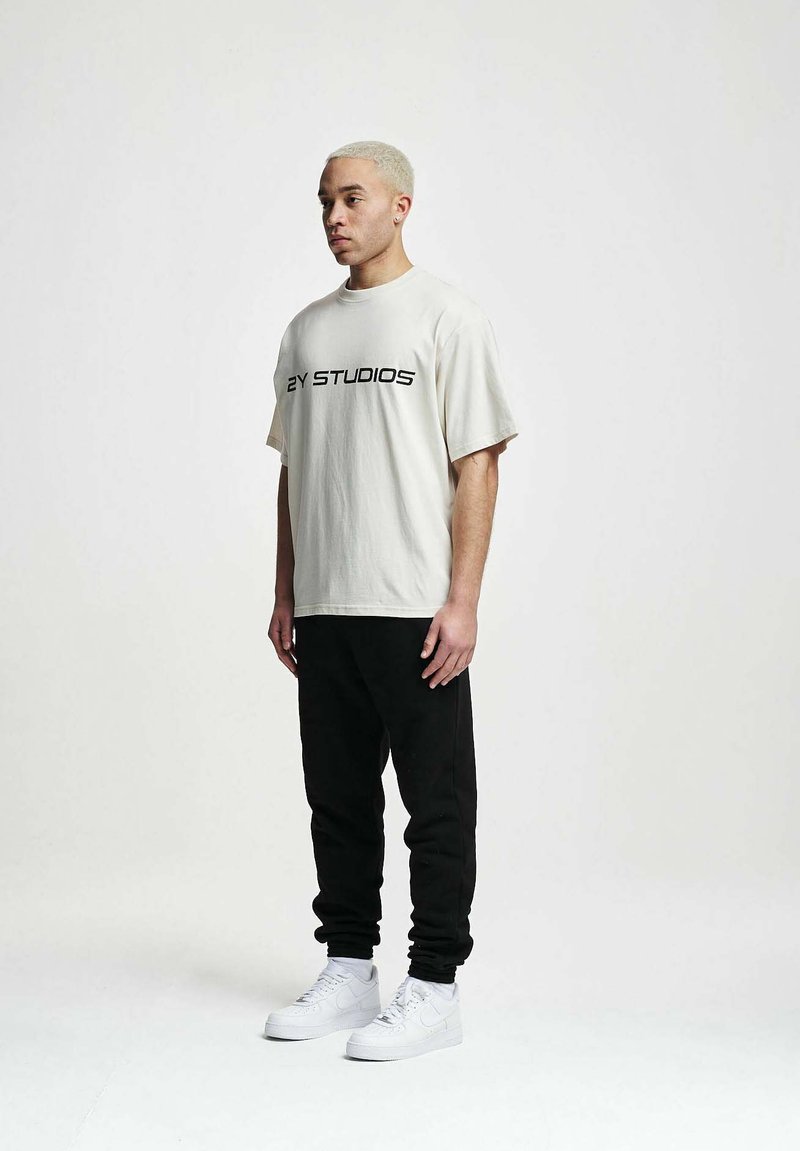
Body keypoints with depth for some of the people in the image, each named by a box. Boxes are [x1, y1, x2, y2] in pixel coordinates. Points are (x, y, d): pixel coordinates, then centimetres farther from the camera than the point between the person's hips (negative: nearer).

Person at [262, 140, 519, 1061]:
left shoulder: (447, 317, -3)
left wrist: (461, 601, -15)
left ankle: (434, 989, 11)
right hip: (324, 612, 7)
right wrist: (286, 596, 13)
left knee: (436, 805, 1)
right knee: (338, 801, 13)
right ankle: (348, 974, 25)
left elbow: (477, 465, -8)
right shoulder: (307, 330, 15)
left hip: (415, 611, -6)